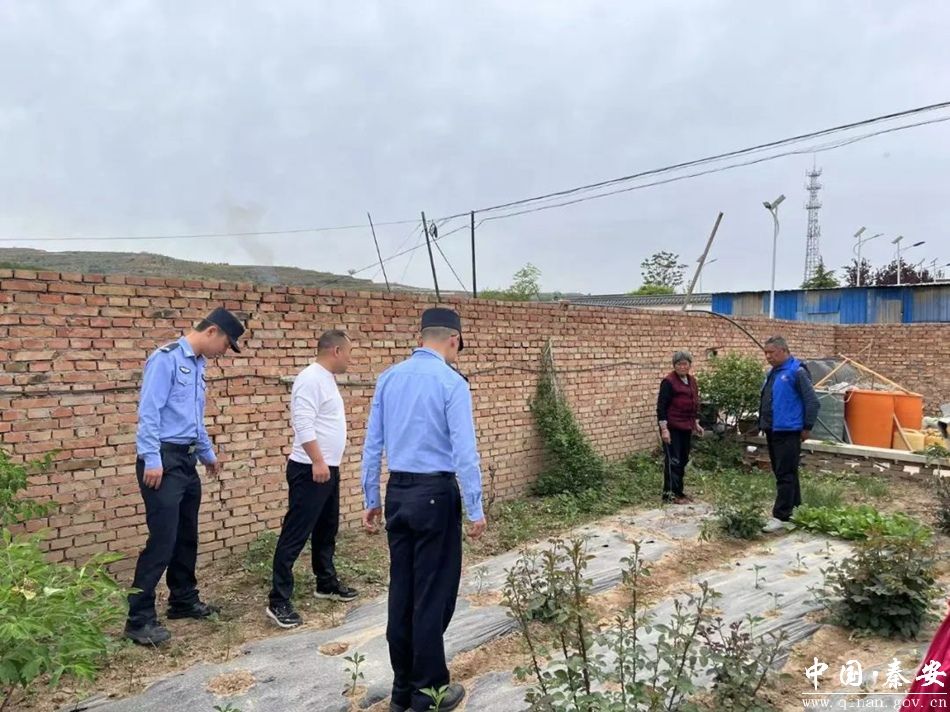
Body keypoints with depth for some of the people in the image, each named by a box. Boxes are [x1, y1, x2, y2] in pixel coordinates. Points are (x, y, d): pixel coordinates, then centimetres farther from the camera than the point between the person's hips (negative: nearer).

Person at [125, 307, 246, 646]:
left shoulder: (197, 364, 14)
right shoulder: (167, 358, -12)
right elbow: (148, 411, -18)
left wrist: (208, 454, 32)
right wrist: (151, 460, -22)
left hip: (186, 459, 9)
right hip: (164, 459, -9)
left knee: (187, 536, 16)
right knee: (162, 539, -8)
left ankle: (184, 600, 30)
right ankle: (139, 619, 2)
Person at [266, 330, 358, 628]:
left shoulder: (326, 378, 14)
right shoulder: (311, 379, -17)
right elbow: (304, 425, -26)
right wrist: (317, 461, -28)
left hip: (328, 469, 10)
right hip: (310, 471, -10)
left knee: (326, 530, 20)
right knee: (295, 535, -6)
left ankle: (327, 583, 34)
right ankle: (279, 601, 0)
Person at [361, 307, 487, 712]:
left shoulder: (388, 379, 7)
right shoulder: (451, 382, -11)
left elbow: (372, 444, 9)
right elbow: (464, 451, -14)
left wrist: (370, 500, 16)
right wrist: (475, 509, -8)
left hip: (397, 493, 6)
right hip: (436, 494, -6)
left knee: (401, 590, 13)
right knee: (434, 593, 5)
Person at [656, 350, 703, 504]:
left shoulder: (692, 380, 10)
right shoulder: (669, 382, -14)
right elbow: (661, 406, -15)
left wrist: (696, 423, 18)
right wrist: (664, 429, -19)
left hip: (686, 427, 8)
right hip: (672, 428, -8)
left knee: (683, 460, 13)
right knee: (673, 461, -5)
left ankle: (678, 491, 22)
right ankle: (669, 494, 2)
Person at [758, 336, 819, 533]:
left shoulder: (796, 372, -13)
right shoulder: (772, 373, 13)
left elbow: (812, 402, -13)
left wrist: (807, 427, -9)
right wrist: (764, 424, 19)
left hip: (788, 432, -9)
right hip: (772, 431, 9)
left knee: (785, 475, -5)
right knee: (781, 473, 16)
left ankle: (781, 516, -2)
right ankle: (794, 508, 29)